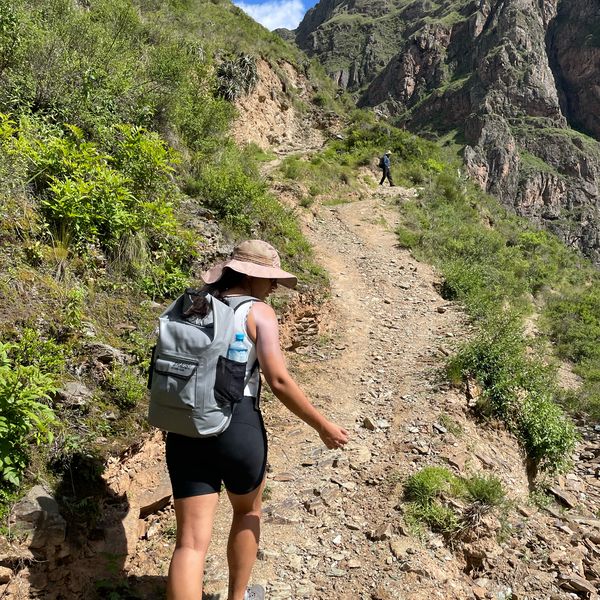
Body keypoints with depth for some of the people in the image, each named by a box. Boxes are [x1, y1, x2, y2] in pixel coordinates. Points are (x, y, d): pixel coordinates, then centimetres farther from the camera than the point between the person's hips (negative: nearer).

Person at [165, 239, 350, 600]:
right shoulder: (258, 312, -5)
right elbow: (278, 380, -14)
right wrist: (324, 428, -6)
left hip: (185, 432, 4)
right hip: (238, 429, -4)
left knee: (191, 543, 5)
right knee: (248, 511, 27)